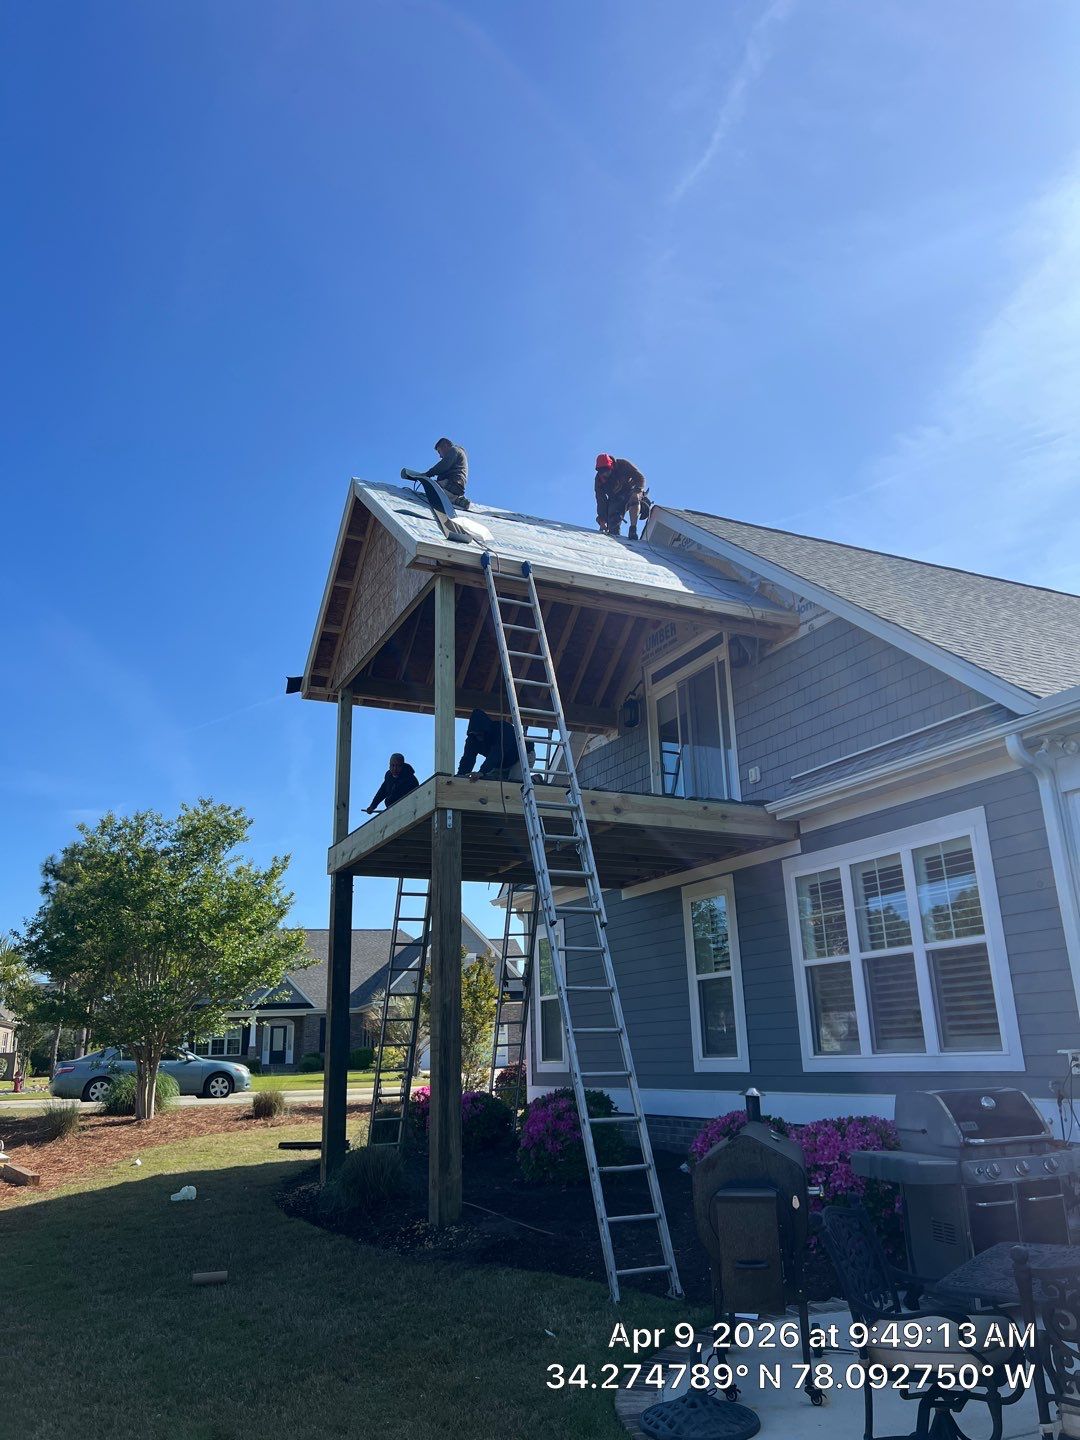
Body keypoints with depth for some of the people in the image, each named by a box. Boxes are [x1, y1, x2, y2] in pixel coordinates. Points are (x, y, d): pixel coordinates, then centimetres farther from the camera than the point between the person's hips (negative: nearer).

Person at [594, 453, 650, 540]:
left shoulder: (623, 465, -20)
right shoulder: (599, 479, -12)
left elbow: (640, 478, -22)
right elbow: (600, 500, -12)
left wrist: (637, 490, -42)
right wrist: (602, 519, -19)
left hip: (631, 492, -2)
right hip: (616, 500, 3)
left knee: (634, 498, -36)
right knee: (613, 523, -19)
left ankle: (633, 529, -38)